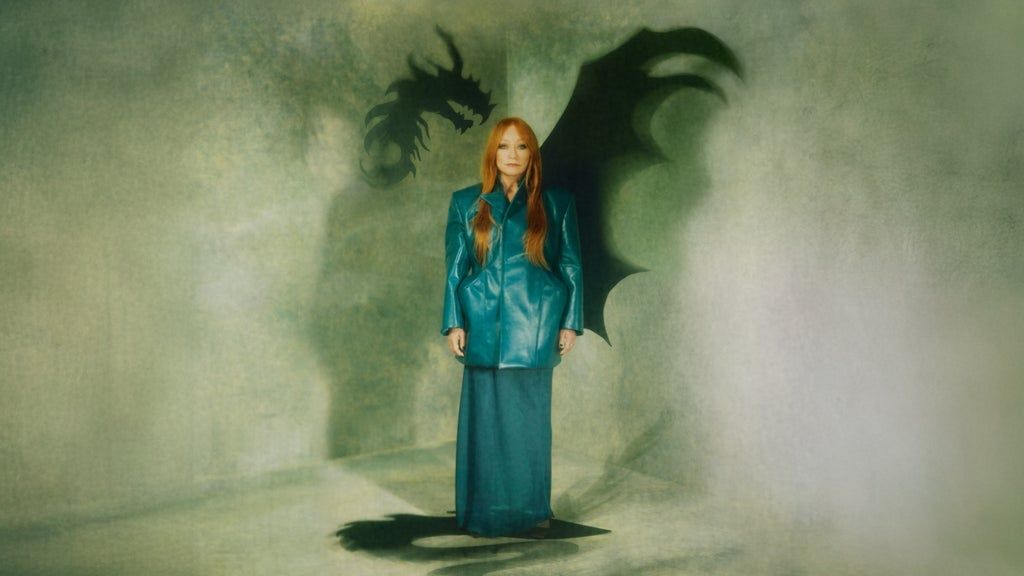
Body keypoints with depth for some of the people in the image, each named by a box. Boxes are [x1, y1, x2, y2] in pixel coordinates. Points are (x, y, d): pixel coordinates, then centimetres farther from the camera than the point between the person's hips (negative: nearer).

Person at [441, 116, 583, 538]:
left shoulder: (556, 203, 5)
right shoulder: (466, 203, 7)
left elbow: (571, 266, 6)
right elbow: (455, 269, 6)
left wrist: (570, 322, 1)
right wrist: (454, 323, -1)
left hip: (533, 325, -1)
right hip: (484, 325, 1)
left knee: (529, 419, 3)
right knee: (485, 417, 2)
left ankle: (531, 512, 15)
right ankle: (485, 513, 14)